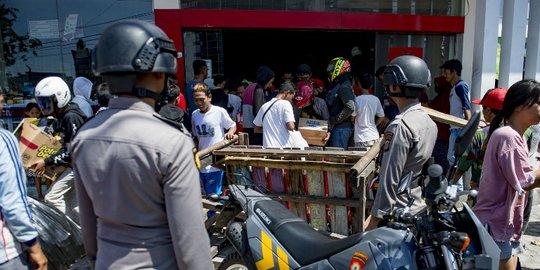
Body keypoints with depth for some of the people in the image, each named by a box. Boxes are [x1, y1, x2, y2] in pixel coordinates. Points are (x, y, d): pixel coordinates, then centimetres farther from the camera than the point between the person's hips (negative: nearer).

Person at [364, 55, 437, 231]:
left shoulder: (400, 126, -21)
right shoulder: (429, 122, 6)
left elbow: (390, 180, -22)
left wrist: (375, 218, -17)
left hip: (399, 214, -9)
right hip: (421, 209, 9)